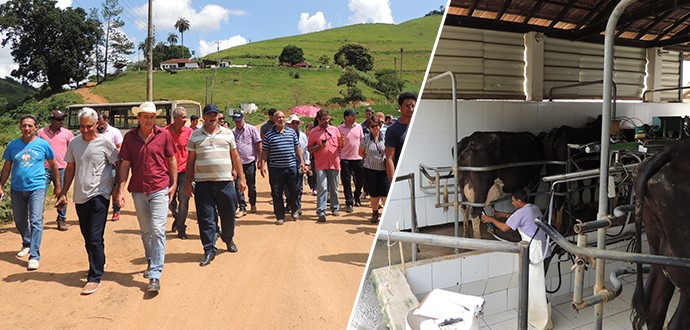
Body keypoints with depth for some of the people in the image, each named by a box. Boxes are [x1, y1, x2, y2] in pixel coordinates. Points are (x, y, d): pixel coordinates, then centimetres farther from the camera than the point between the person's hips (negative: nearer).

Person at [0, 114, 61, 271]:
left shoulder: (43, 144, -2)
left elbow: (53, 165, 7)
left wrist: (57, 186, 9)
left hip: (36, 188, -4)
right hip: (17, 189, 4)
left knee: (36, 221, -11)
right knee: (20, 221, 16)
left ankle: (34, 256, -10)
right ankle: (27, 244, 41)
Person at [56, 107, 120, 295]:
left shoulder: (105, 143, -7)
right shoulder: (74, 143, 8)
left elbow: (119, 165, -1)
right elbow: (70, 169, 15)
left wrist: (117, 187, -8)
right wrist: (64, 193, 13)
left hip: (99, 196, -6)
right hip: (80, 197, 6)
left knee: (95, 238, -8)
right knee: (87, 237, 14)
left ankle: (95, 277, 0)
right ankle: (98, 267, 31)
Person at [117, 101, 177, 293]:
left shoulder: (164, 135, -1)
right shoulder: (130, 137, 3)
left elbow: (171, 159, 5)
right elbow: (125, 164, 5)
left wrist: (174, 184, 2)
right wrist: (121, 189, -1)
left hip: (159, 190, -3)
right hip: (138, 191, 3)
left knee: (157, 231, -8)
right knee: (145, 232, 15)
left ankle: (155, 275, -8)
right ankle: (151, 263, 33)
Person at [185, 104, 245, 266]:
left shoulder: (228, 133, 9)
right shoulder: (195, 135, 7)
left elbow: (235, 157, 12)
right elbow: (190, 160, 9)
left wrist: (241, 178, 7)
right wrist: (188, 183, 6)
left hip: (225, 181, 1)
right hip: (203, 183, -1)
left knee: (228, 215, 10)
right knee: (206, 218, -1)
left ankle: (229, 239, 36)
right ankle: (209, 250, 6)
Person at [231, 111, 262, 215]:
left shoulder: (252, 129, -3)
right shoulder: (232, 132, 7)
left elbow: (258, 145, -4)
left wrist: (260, 160, -7)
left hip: (250, 162, -2)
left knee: (251, 185, 9)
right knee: (238, 186, -2)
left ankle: (253, 204, 29)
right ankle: (242, 208, 3)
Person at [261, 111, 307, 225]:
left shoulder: (292, 132, 8)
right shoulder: (269, 134, 2)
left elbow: (297, 148, 14)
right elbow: (265, 152, 4)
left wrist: (302, 161, 8)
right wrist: (262, 165, -4)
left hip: (291, 167, 2)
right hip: (275, 168, -1)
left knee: (293, 190, 9)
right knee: (276, 193, 2)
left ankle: (294, 210, 33)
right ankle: (280, 216, 12)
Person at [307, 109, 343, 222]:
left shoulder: (335, 130, 11)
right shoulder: (314, 132, 3)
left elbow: (340, 146, 16)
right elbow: (309, 149, 2)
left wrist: (342, 141, -4)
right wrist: (319, 146, -12)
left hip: (334, 163, 3)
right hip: (321, 165, -2)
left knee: (334, 188, 11)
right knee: (322, 188, -9)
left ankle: (335, 208, 25)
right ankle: (321, 212, -8)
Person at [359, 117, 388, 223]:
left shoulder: (385, 138, 3)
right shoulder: (366, 139, 2)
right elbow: (361, 153, 11)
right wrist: (370, 159, 4)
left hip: (384, 169, 0)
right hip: (370, 170, 0)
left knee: (385, 193, -6)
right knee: (374, 194, 8)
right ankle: (375, 214, 24)